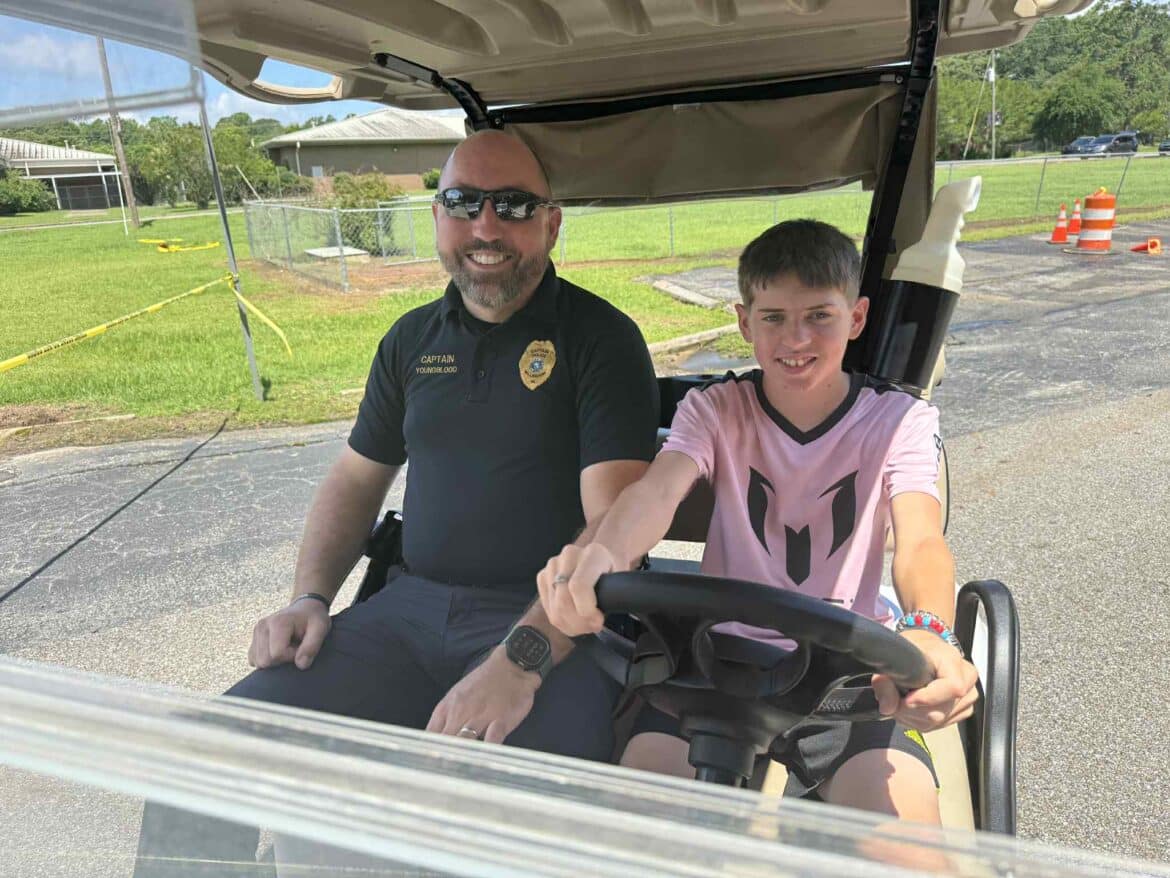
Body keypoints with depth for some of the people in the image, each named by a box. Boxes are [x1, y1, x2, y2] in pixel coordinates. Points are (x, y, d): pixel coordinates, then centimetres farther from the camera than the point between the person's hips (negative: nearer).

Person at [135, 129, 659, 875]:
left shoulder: (601, 337, -4)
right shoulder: (414, 338, 14)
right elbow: (355, 480, 22)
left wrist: (520, 660, -25)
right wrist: (309, 598, 6)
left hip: (551, 623, -4)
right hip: (411, 609, 5)